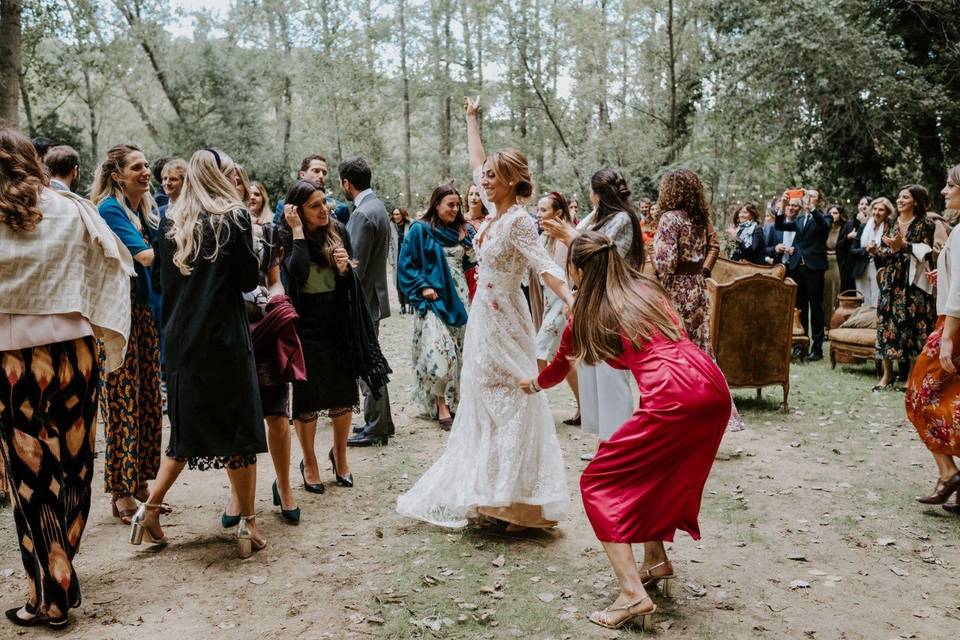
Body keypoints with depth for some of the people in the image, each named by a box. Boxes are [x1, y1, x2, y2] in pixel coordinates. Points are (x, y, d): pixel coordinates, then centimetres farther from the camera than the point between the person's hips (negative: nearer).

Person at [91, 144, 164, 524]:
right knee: (123, 402, -4)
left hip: (145, 310, 8)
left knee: (148, 399, 9)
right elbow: (143, 255, -19)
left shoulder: (145, 208, 14)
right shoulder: (110, 209, -10)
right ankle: (122, 493, 4)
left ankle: (141, 482, 19)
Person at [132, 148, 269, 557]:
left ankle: (150, 510, 15)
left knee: (188, 428, 18)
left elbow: (164, 280, 12)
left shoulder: (170, 221, 8)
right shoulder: (234, 217, -6)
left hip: (180, 338, 5)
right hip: (224, 338, -5)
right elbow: (249, 280, -6)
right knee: (239, 428, 3)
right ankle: (247, 524, 8)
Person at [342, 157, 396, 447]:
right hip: (373, 295, 10)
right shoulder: (377, 206, 12)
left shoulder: (362, 214, -19)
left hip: (363, 300, -10)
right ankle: (381, 422, 27)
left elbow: (356, 266, -20)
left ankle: (375, 429, 8)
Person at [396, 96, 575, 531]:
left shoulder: (518, 221, -16)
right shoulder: (496, 211, 7)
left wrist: (572, 302, -43)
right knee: (487, 404, 13)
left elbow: (544, 266, -28)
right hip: (484, 316, 9)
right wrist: (471, 120, 29)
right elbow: (476, 162, 22)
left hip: (504, 320, -9)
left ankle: (525, 503, 3)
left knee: (511, 405, -5)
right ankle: (497, 496, 24)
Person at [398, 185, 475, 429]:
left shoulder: (462, 230, 11)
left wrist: (473, 253, -1)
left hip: (459, 297, 6)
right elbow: (406, 264, -5)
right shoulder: (420, 230, -4)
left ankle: (454, 399, 20)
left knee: (460, 349, 7)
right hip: (434, 298, -6)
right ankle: (441, 405, -4)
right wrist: (422, 287, -13)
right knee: (439, 349, -14)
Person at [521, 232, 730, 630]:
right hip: (715, 388, 7)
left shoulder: (586, 315, 11)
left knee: (598, 484, 7)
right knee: (654, 472, 30)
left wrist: (533, 384, 51)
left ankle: (633, 594, -2)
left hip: (673, 399, -7)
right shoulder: (647, 289, 22)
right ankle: (656, 561, 39)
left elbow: (557, 370, 30)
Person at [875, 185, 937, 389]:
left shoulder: (925, 224, -1)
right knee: (887, 324, 2)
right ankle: (887, 375, 8)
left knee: (912, 326, -6)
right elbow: (882, 251, 10)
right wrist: (893, 249, -10)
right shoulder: (891, 225, 14)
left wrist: (904, 245, -17)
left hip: (914, 282, -5)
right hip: (891, 282, 5)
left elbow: (925, 252, -11)